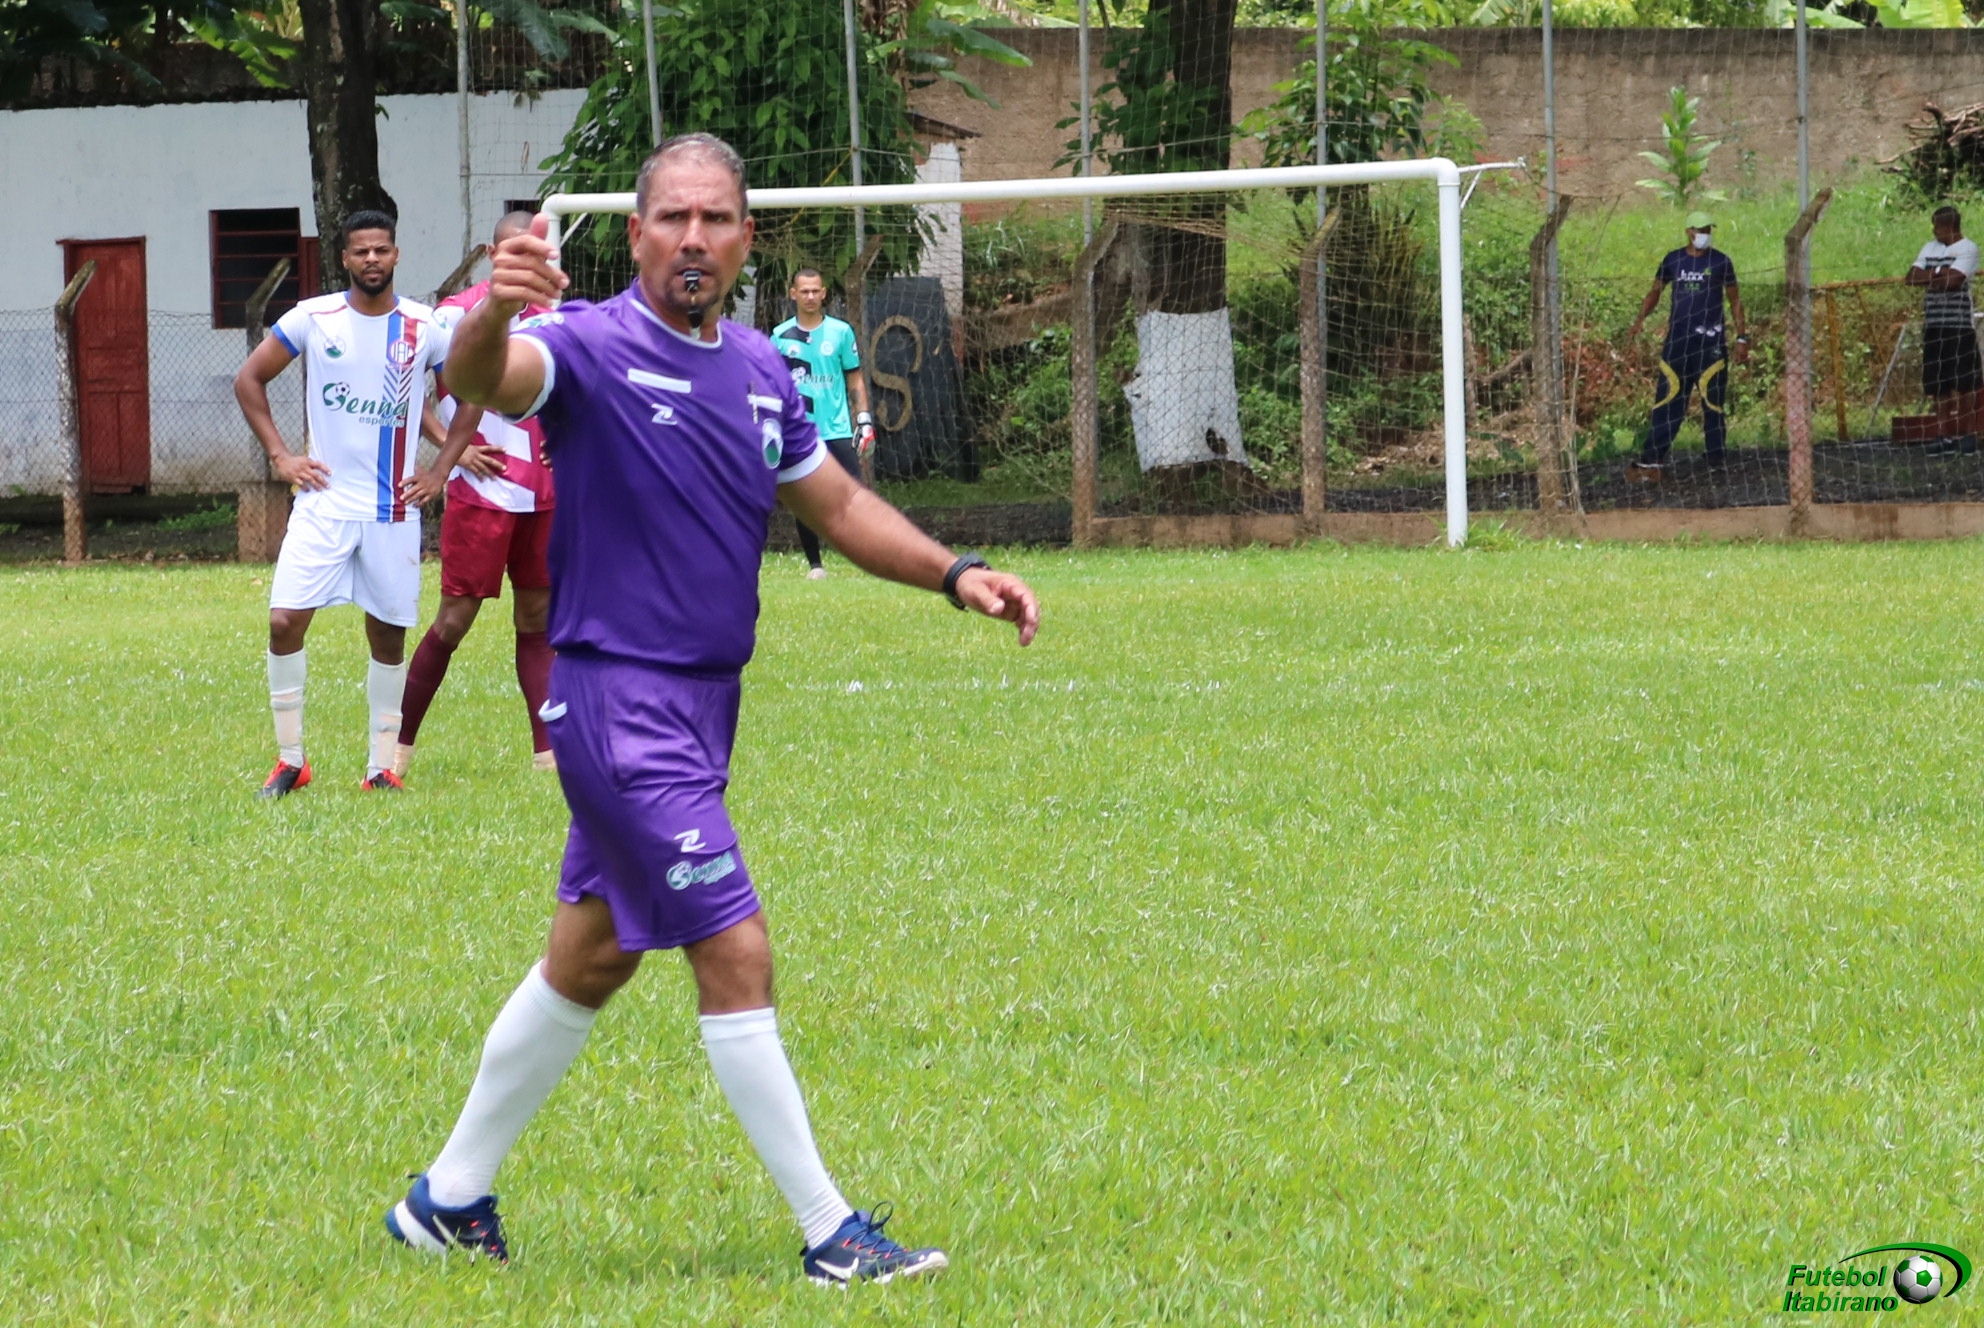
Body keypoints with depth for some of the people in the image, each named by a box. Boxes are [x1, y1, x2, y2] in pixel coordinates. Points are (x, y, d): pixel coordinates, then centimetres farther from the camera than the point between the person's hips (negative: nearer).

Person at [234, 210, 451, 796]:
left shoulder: (424, 328, 0)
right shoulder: (313, 319, -2)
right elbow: (249, 380, 8)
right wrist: (279, 455, 1)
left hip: (394, 506, 1)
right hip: (325, 500, -1)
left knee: (389, 633, 6)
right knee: (285, 620, -11)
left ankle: (382, 765, 17)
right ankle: (290, 759, 1)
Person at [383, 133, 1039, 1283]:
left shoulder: (760, 370, 10)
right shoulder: (593, 348, -13)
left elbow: (838, 504, 22)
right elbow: (480, 380, -34)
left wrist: (954, 573, 8)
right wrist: (497, 313, -57)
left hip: (701, 704, 8)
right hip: (620, 701, -8)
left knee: (591, 961, 15)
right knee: (736, 956, -9)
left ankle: (450, 1198, 27)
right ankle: (829, 1233, -4)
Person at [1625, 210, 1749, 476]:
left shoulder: (1720, 262, 3)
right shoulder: (1673, 260, 8)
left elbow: (1735, 300, 8)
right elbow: (1656, 291, 17)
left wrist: (1742, 337, 4)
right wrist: (1639, 321, 2)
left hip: (1710, 341, -2)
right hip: (1677, 340, 2)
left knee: (1713, 403, -1)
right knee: (1667, 401, -1)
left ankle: (1716, 461, 4)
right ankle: (1653, 460, -2)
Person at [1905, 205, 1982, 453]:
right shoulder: (1930, 248, 17)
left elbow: (1954, 280, -17)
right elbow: (1912, 277, 8)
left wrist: (1930, 276, -1)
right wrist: (1939, 274, -6)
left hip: (1959, 324, -7)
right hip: (1933, 325, 7)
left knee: (1963, 382, -5)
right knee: (1940, 383, 7)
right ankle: (1945, 433, 12)